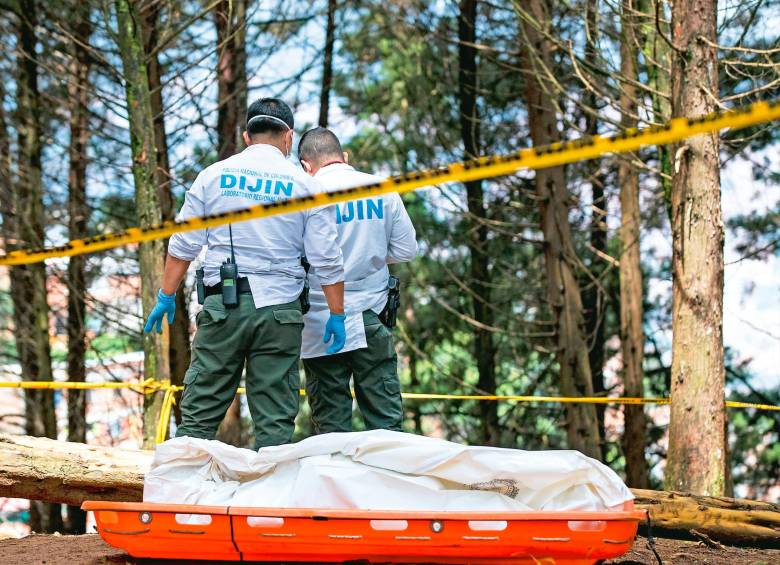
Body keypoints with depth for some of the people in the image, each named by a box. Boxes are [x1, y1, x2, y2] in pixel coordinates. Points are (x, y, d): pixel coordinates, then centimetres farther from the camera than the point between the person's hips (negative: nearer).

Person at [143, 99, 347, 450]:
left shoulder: (214, 175, 7)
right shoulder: (303, 184, 4)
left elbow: (183, 246, 6)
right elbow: (327, 259, 2)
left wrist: (166, 297, 13)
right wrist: (337, 315, 8)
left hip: (222, 305, 1)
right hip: (279, 307, -1)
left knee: (200, 412, 3)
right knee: (276, 420, 3)